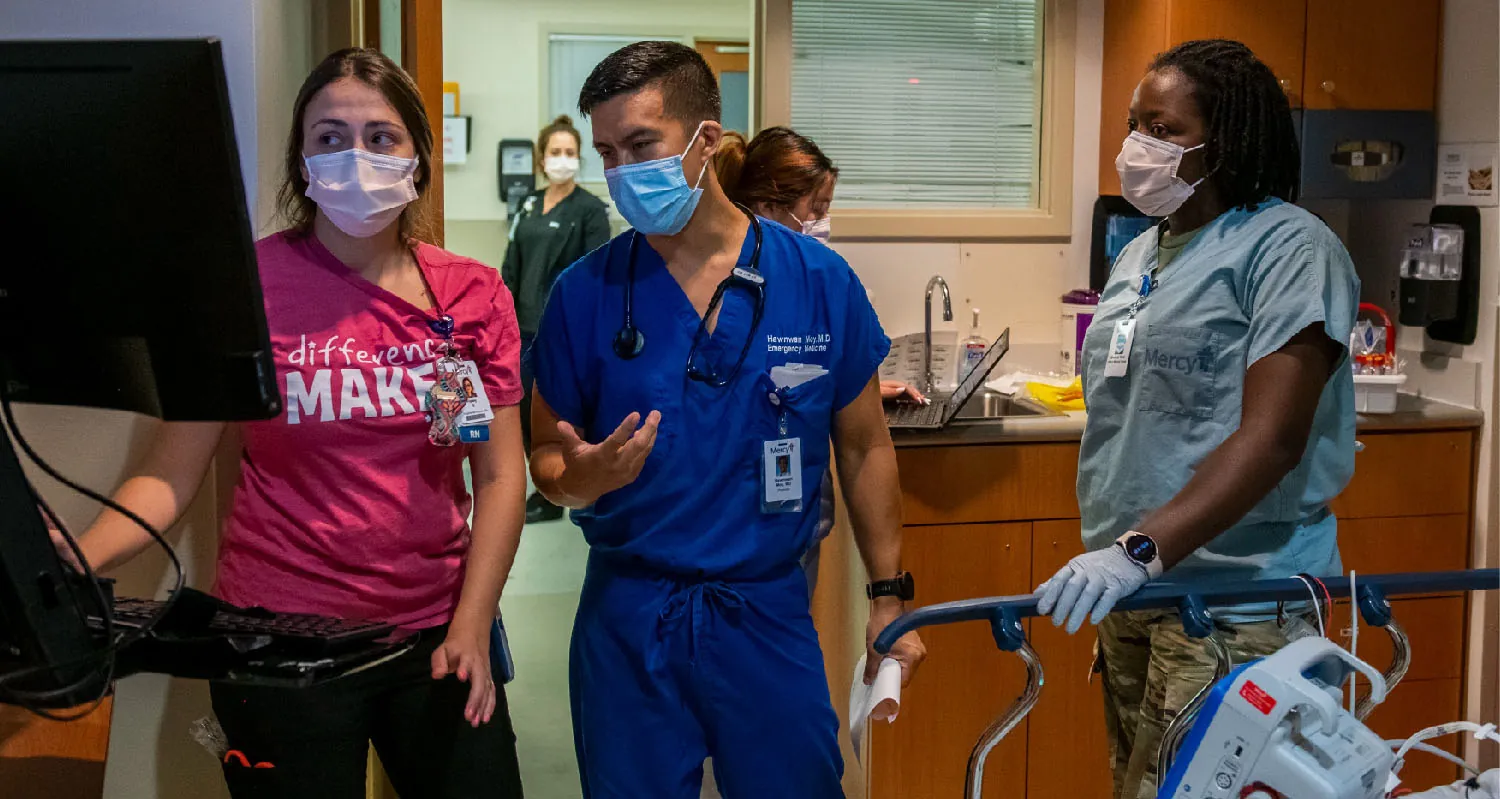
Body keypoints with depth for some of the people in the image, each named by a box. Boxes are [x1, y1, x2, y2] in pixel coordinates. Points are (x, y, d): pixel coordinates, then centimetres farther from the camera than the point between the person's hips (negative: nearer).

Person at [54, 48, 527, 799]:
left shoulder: (472, 294, 0)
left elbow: (500, 475, 0)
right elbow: (172, 471, -8)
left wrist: (472, 624, -9)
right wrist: (73, 562, -24)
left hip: (436, 635, 3)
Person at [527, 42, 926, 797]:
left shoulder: (819, 282, -4)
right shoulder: (584, 294, -4)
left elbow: (864, 448, 4)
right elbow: (545, 452, 3)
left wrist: (888, 597, 3)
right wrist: (577, 479, -20)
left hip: (769, 616, 0)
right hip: (627, 618, 0)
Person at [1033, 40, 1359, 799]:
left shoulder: (1287, 247, -12)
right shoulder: (1138, 254, 13)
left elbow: (1271, 439, -21)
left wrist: (1141, 548, -30)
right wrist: (1110, 557, 16)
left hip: (1228, 602, -8)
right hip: (1129, 586, 8)